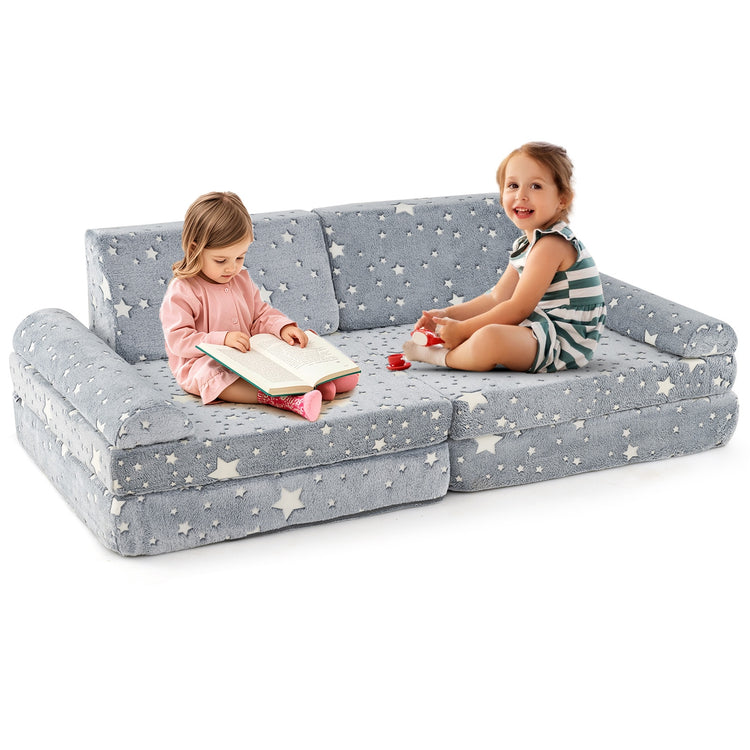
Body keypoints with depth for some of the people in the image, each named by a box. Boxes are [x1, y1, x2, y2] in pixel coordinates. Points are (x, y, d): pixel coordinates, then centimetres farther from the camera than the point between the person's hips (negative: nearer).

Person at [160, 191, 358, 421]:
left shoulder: (241, 280, 10)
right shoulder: (181, 292, -14)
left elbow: (261, 315, 15)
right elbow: (178, 340, -19)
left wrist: (283, 327, -7)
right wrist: (222, 339, -29)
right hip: (200, 364, -8)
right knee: (213, 376, -40)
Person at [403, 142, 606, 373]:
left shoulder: (552, 244, -19)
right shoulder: (526, 244, 13)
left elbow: (517, 309, -20)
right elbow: (497, 298, 17)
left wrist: (462, 329, -16)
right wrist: (448, 314, 8)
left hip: (566, 343, -11)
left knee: (490, 338, -34)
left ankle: (441, 356, -8)